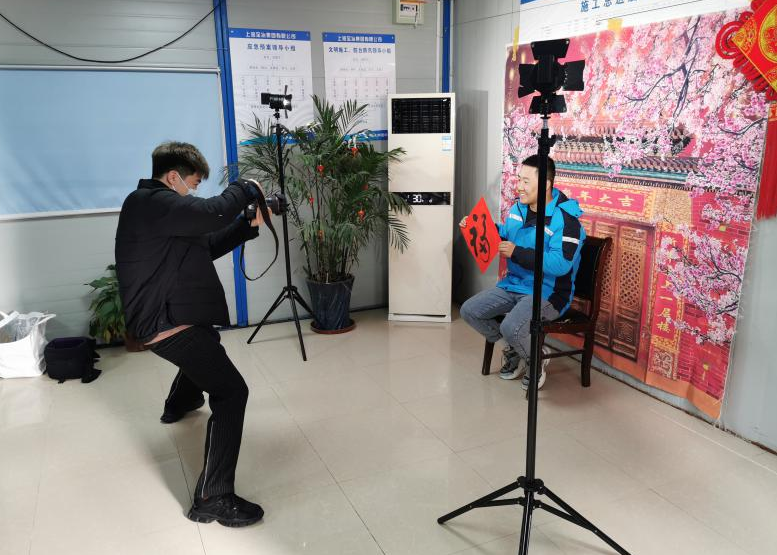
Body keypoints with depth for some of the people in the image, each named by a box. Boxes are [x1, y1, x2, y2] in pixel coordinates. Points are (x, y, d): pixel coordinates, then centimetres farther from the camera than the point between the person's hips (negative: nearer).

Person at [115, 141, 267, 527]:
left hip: (166, 314, 11)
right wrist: (246, 188, -14)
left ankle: (179, 404, 65)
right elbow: (213, 214, -33)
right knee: (231, 392, -17)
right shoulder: (152, 202, -17)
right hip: (166, 323, -11)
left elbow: (207, 246, 17)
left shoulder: (156, 204, 16)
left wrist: (249, 225, 9)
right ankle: (212, 499, -15)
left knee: (206, 343, 41)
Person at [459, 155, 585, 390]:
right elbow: (505, 235, 24)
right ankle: (514, 349, 19)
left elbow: (560, 264, -28)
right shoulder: (518, 207, 6)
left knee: (511, 327, -32)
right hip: (513, 284, 9)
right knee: (469, 311, 0)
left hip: (547, 293, -8)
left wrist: (517, 252, -29)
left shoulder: (565, 217, -20)